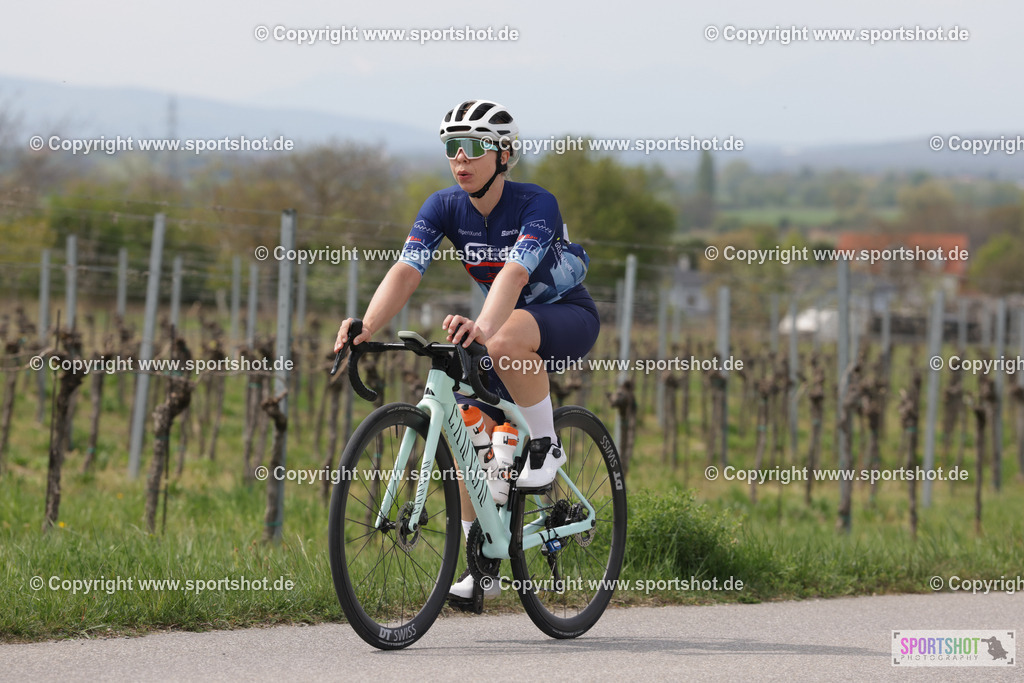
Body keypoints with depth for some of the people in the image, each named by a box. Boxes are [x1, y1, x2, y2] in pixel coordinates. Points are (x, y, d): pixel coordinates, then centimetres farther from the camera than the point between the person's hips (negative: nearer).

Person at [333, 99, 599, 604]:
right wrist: (365, 329, -43)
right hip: (509, 320, 6)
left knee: (506, 339, -39)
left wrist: (483, 328, -63)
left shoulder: (536, 205, -26)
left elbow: (515, 273, -43)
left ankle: (546, 446, -17)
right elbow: (405, 271, -24)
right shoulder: (444, 207, -12)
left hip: (568, 318, -6)